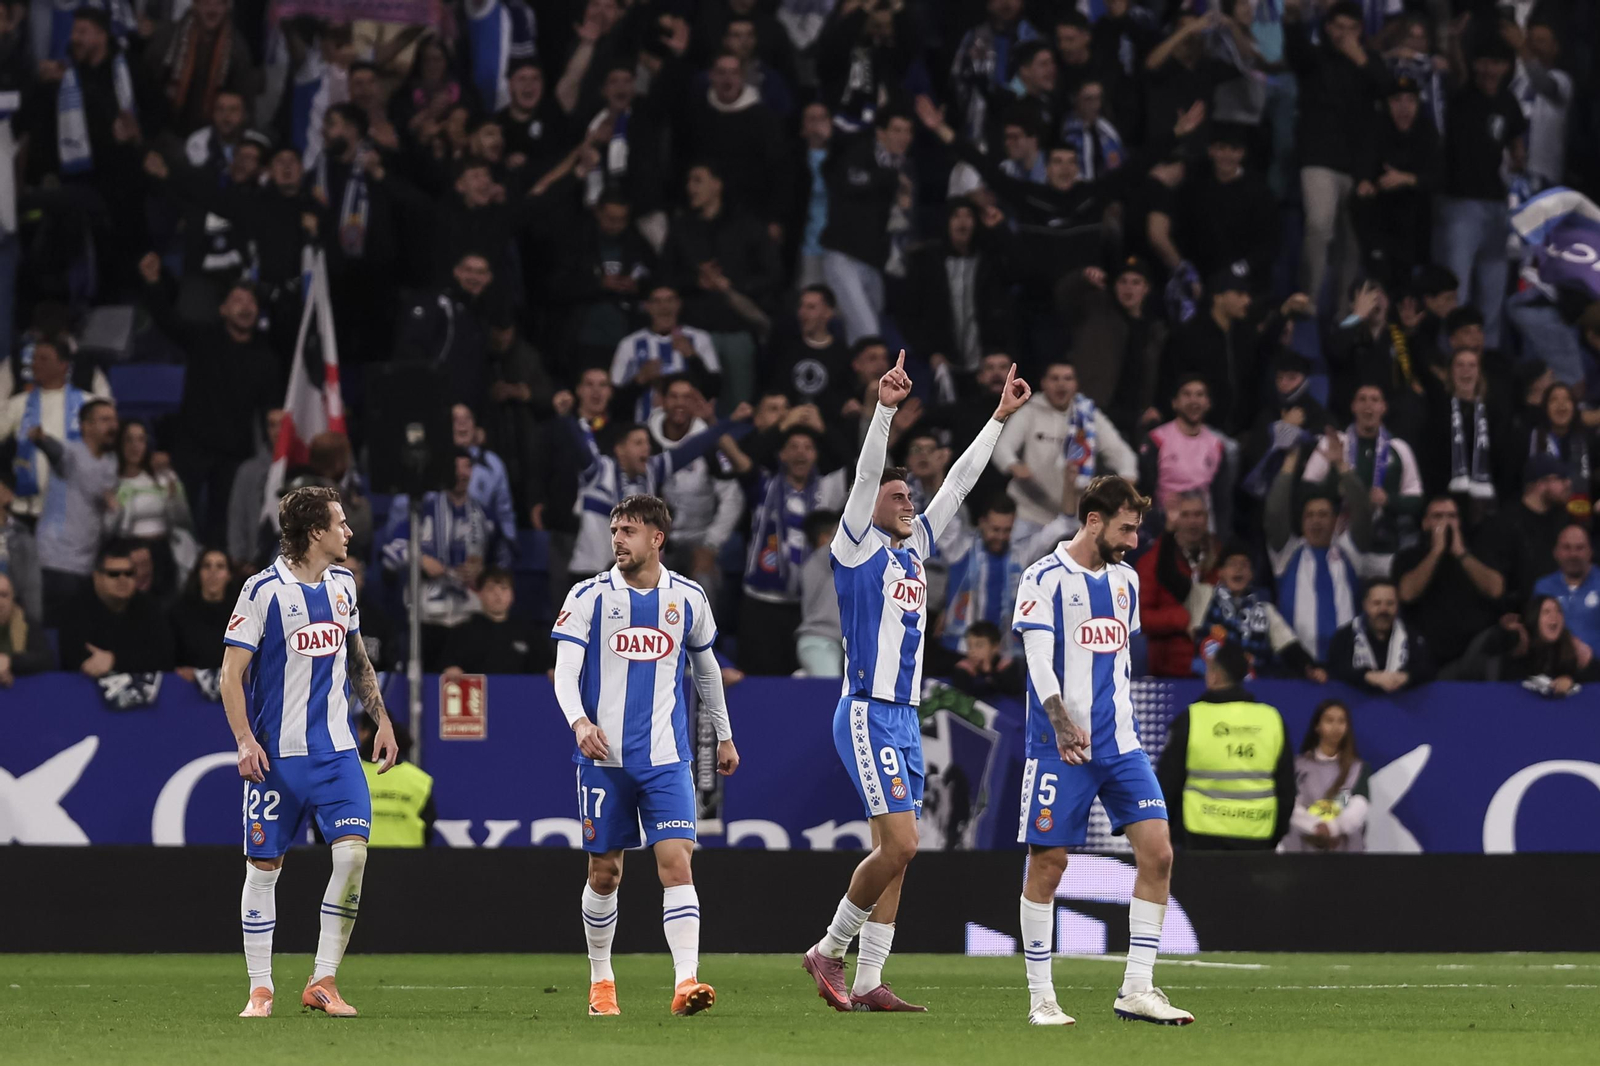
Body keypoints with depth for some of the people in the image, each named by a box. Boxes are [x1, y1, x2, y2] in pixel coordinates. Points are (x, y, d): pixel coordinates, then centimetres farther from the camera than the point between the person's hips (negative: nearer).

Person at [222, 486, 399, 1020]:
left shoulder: (342, 584, 9)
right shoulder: (264, 590, -10)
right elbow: (232, 672, -8)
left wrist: (382, 720, 19)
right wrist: (245, 740, -17)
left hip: (336, 751, 4)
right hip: (278, 754, -4)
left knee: (353, 851, -12)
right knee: (264, 866, 1)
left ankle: (323, 981, -3)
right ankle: (260, 990, 11)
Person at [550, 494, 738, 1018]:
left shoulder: (688, 598, 6)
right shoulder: (589, 597, -1)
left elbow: (706, 668, 21)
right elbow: (565, 674, -7)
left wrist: (724, 735, 27)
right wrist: (579, 720, -26)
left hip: (666, 758, 1)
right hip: (603, 756, 0)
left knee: (676, 862, -14)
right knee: (604, 872, 7)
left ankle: (686, 981, -22)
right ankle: (601, 980, 25)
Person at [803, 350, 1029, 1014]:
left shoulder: (915, 548, 15)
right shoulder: (857, 548, -4)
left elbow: (959, 482, 19)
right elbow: (866, 476, -18)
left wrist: (1001, 417, 19)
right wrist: (885, 410, -30)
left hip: (905, 719, 8)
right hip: (867, 715, -8)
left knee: (894, 856, 5)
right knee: (899, 845, -15)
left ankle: (868, 983, 6)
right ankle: (829, 950, 0)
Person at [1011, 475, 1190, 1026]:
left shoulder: (1125, 580, 15)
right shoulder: (1046, 578, -6)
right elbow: (1039, 660, -14)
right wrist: (1061, 722, -27)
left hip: (1120, 743, 6)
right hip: (1061, 747, -6)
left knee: (1158, 852, -5)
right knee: (1048, 863, -2)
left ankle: (1137, 990, -1)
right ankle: (1040, 997, 7)